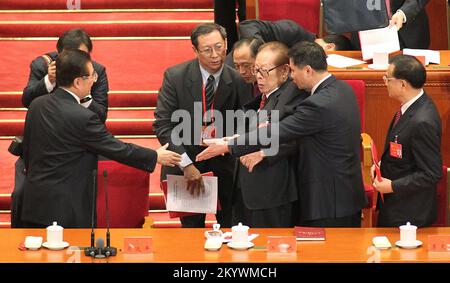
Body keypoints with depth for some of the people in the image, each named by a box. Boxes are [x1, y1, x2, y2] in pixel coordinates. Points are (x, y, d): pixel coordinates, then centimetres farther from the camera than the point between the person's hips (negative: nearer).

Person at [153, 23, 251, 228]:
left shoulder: (238, 81, -8)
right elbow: (162, 125, -13)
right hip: (185, 161, -1)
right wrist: (186, 164, -20)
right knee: (191, 228, 9)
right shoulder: (175, 76, -11)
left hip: (224, 163, 1)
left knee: (230, 228, 8)